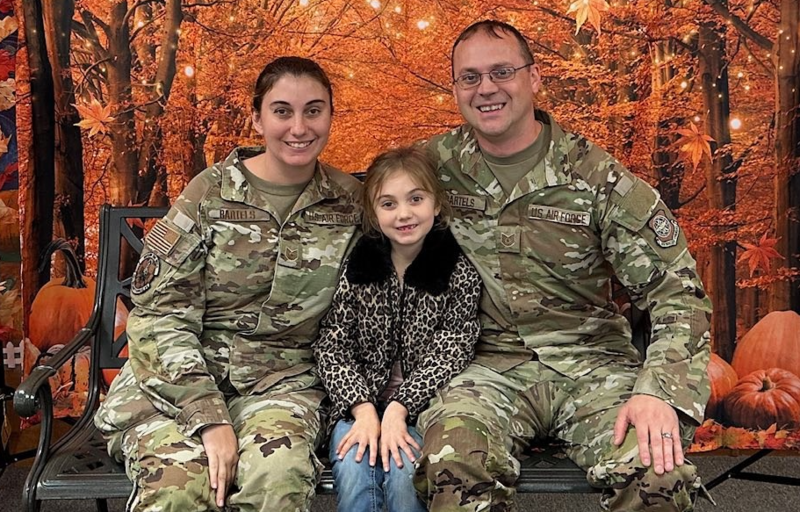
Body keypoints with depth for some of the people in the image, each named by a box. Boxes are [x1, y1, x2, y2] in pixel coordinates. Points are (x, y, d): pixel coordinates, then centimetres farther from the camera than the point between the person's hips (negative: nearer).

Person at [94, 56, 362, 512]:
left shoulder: (350, 201, 5)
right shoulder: (211, 193, -3)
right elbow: (161, 315, -7)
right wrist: (208, 417, -17)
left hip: (283, 380, 1)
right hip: (182, 376, -1)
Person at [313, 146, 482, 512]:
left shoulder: (459, 271, -3)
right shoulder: (357, 266, 0)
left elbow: (450, 353, -9)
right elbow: (331, 345, -3)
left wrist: (398, 409, -20)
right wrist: (363, 407, -17)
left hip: (422, 404, -1)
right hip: (358, 403, 1)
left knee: (405, 471, -27)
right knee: (353, 472, -27)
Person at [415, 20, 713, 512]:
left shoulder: (596, 175, -2)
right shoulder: (436, 164, 4)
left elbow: (677, 290, -3)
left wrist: (661, 391, -19)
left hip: (592, 363, 0)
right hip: (490, 367, 1)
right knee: (453, 464, -33)